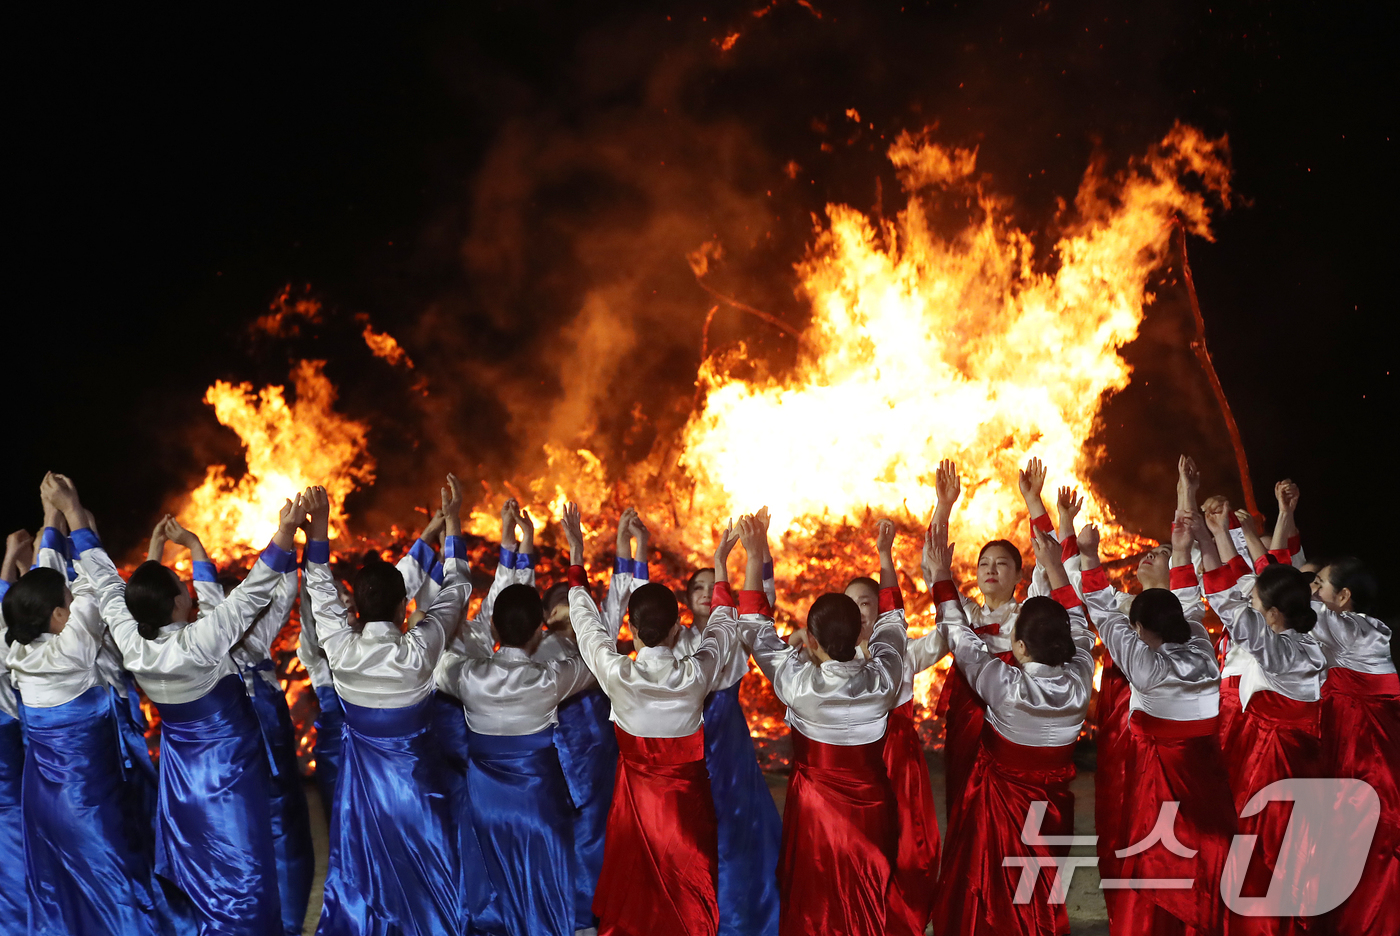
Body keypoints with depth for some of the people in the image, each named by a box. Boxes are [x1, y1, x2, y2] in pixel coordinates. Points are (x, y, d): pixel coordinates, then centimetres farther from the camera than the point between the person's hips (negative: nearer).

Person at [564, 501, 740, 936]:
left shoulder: (617, 675, -20)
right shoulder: (697, 674, -17)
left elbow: (586, 621, -2)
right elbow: (724, 627, 4)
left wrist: (576, 556, 8)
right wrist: (720, 564, 15)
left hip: (636, 800, 0)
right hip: (687, 802, 0)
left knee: (632, 900, 14)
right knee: (691, 897, 12)